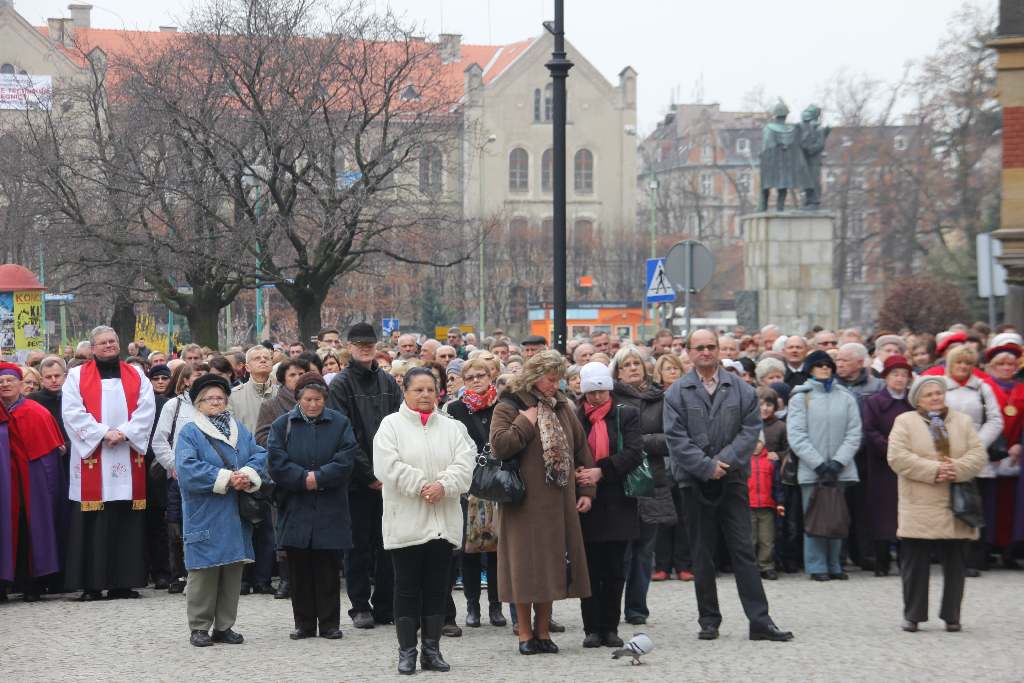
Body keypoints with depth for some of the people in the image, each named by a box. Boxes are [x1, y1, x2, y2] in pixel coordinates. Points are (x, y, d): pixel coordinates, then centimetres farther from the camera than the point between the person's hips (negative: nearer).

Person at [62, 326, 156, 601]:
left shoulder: (136, 377, 14)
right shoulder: (77, 377, 8)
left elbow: (146, 410, 4)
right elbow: (73, 413, -3)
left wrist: (124, 433, -11)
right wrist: (104, 433, -13)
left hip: (128, 461, 2)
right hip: (91, 458, -2)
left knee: (127, 523, 0)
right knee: (92, 524, -4)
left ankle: (123, 582, 3)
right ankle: (91, 584, -3)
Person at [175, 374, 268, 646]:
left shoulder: (240, 430, 14)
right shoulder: (190, 433, -2)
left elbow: (260, 456, 4)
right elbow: (187, 469, -15)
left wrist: (248, 475, -17)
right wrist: (226, 478, -17)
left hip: (235, 517, 5)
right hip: (205, 518, -5)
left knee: (233, 571, 7)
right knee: (204, 572, -4)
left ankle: (224, 626, 15)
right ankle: (199, 628, 3)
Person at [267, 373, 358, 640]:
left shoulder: (339, 424, 6)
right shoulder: (283, 425, 7)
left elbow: (346, 460, -5)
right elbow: (276, 462, -5)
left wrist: (319, 477, -16)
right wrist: (303, 478, -16)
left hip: (330, 510, -1)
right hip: (295, 509, 1)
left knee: (328, 569, 1)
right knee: (299, 569, 3)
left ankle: (330, 623, 8)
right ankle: (303, 624, 11)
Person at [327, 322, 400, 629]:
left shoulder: (388, 382, 12)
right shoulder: (341, 384, -2)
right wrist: (368, 474, -12)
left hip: (387, 477, 4)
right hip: (357, 480, -4)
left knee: (387, 544, 5)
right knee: (359, 545, 2)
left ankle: (385, 606, 12)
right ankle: (360, 606, 8)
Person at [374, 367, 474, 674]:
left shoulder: (452, 428, 10)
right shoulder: (391, 425, 0)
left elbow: (464, 466, -2)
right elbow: (389, 467, -12)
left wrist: (443, 486, -19)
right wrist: (423, 486, -15)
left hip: (443, 522, 3)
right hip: (406, 521, -3)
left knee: (436, 588, 7)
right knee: (407, 588, 1)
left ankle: (432, 649, 14)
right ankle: (406, 651, 6)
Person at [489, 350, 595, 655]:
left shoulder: (563, 408, 12)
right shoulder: (509, 408, -3)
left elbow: (581, 449, 15)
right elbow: (499, 445, -18)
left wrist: (586, 491, 9)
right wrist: (526, 422, -15)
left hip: (558, 502, 5)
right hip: (524, 501, -5)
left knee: (551, 564, 7)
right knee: (526, 563, -2)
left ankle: (543, 630, 16)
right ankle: (525, 632, 8)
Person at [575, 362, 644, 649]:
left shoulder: (626, 415, 6)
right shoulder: (574, 418, 6)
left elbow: (634, 452, -6)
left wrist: (601, 471, -16)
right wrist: (577, 475, -17)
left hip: (618, 503, 0)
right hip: (585, 502, 0)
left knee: (614, 570, 3)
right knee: (590, 569, 1)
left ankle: (610, 627, 10)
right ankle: (592, 628, 7)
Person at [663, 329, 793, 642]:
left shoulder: (741, 389, 6)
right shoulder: (677, 392, 3)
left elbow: (751, 429, -1)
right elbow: (676, 437, -5)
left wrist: (724, 460, -13)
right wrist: (706, 466, -14)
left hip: (732, 479, 0)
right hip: (695, 481, 0)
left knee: (743, 550, -2)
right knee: (701, 554, 5)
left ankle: (760, 621, -3)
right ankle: (709, 621, 13)